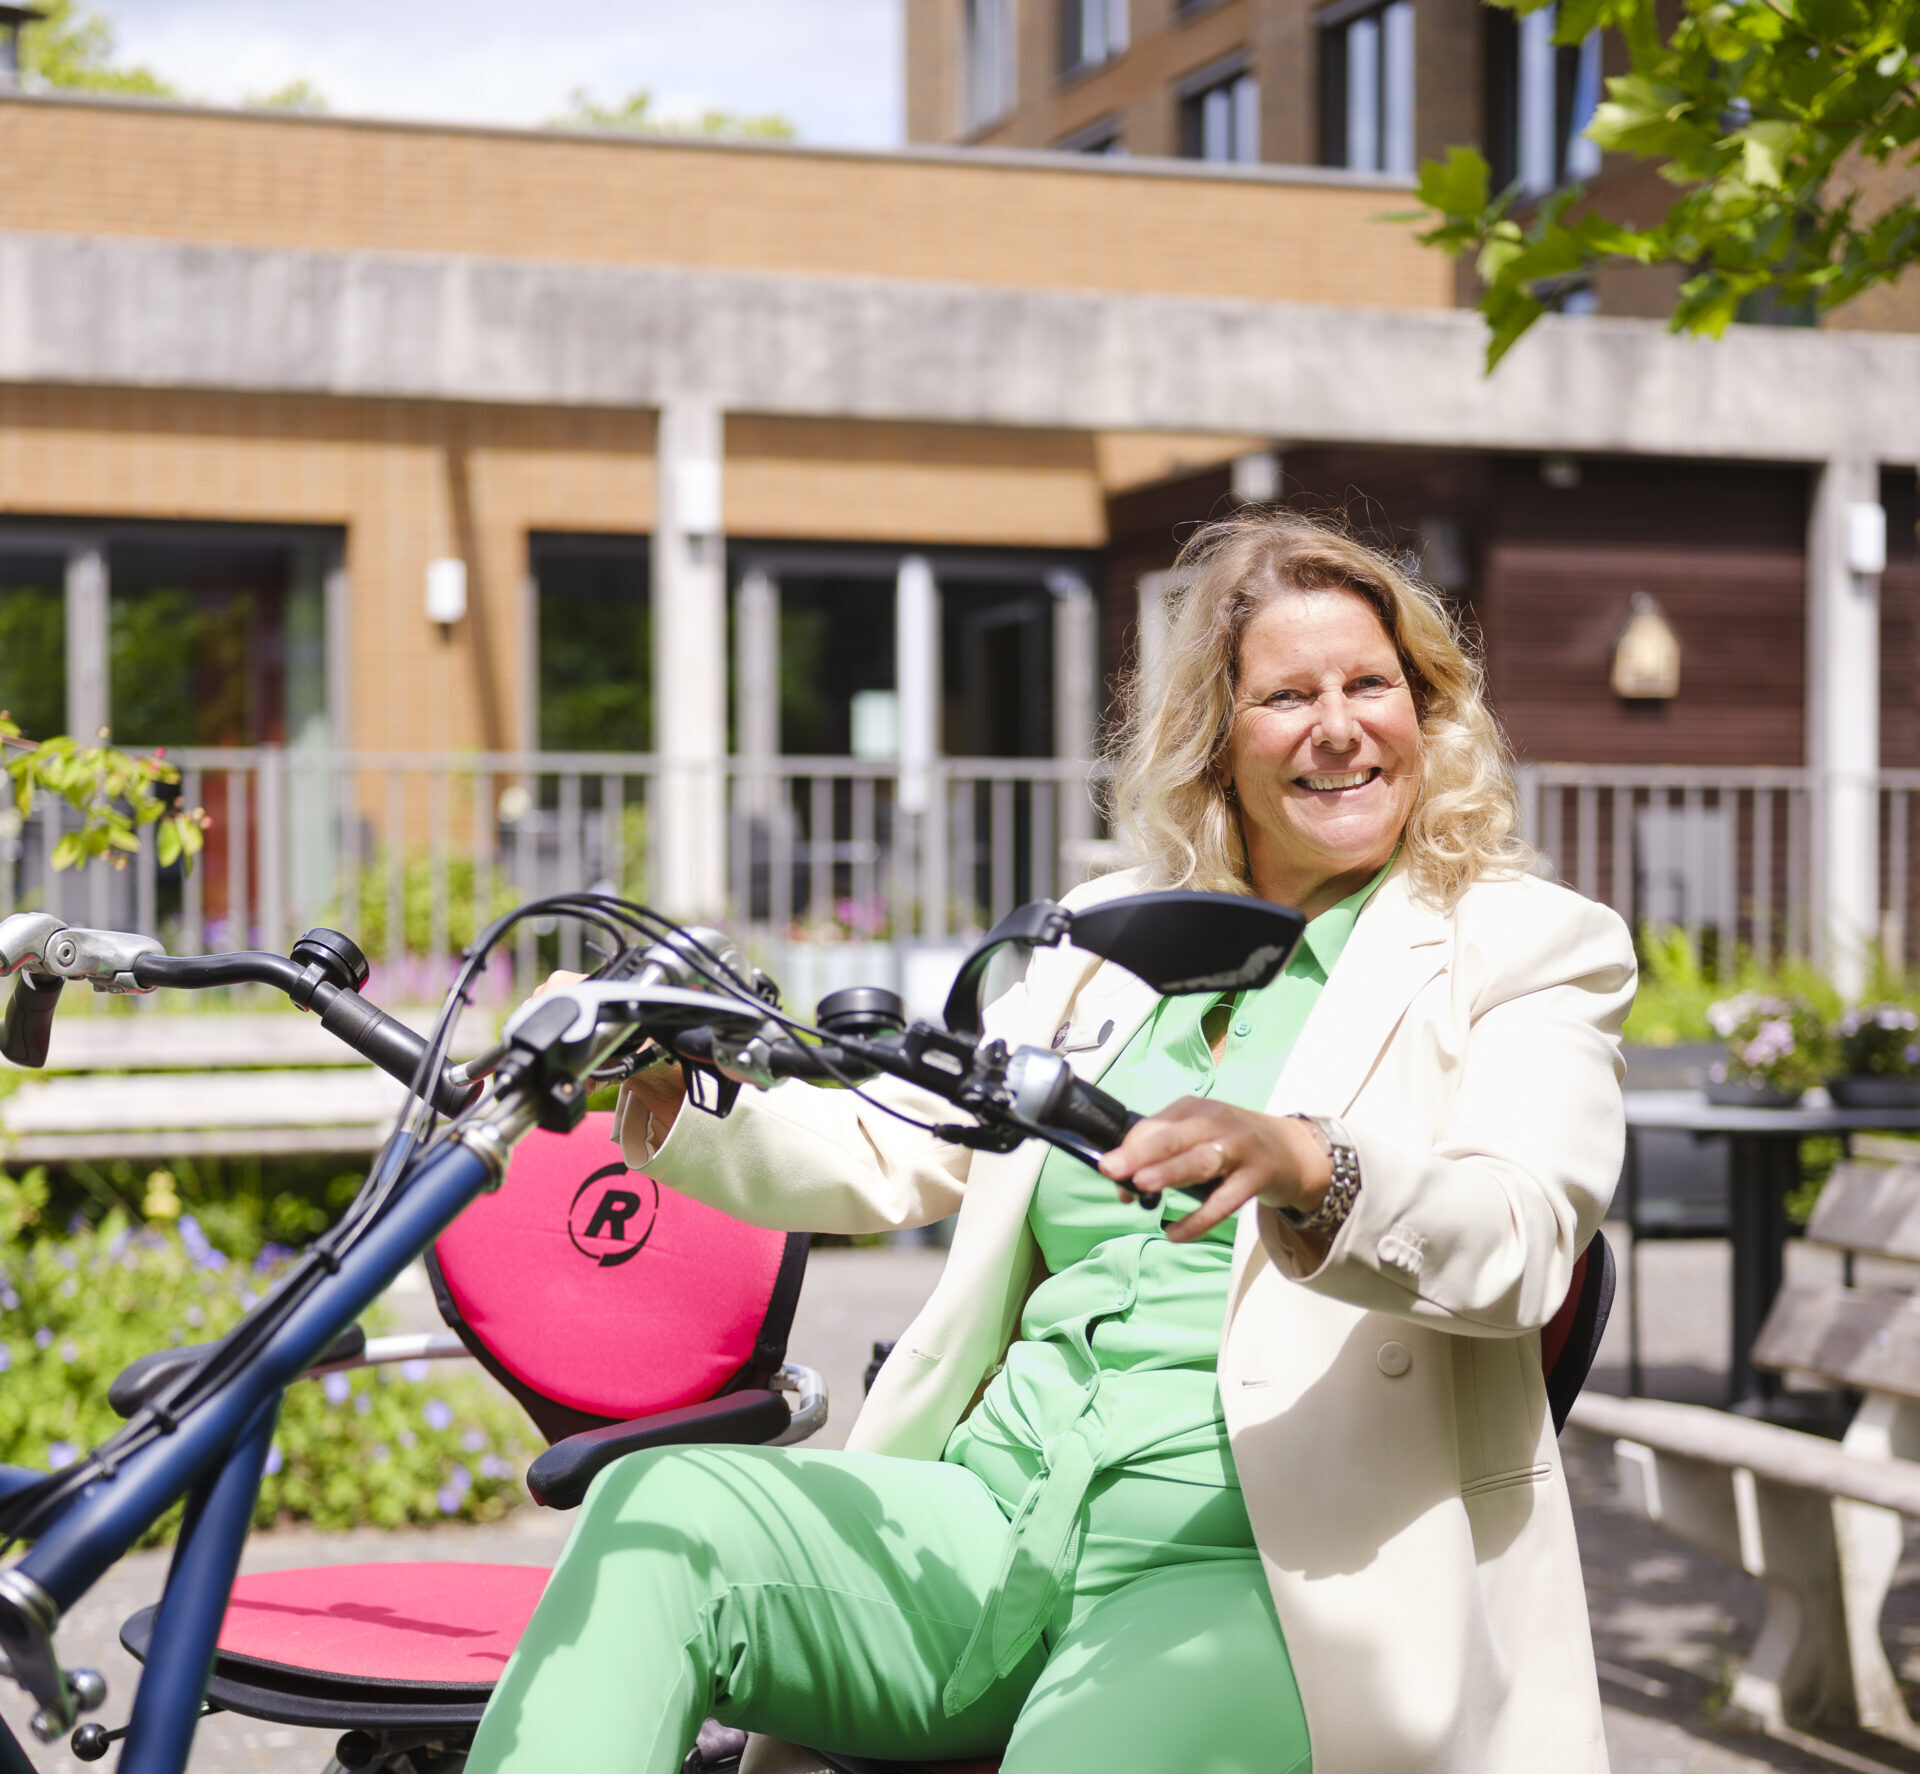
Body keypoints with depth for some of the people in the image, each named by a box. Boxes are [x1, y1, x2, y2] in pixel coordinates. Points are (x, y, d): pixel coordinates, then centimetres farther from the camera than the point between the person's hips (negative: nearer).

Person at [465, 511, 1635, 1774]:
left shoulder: (1537, 947, 7)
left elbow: (1520, 1242, -12)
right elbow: (888, 1158, 19)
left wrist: (1304, 1167, -33)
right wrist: (671, 1091, 0)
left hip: (1247, 1571, -5)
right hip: (999, 1510, 5)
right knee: (654, 1509, -22)